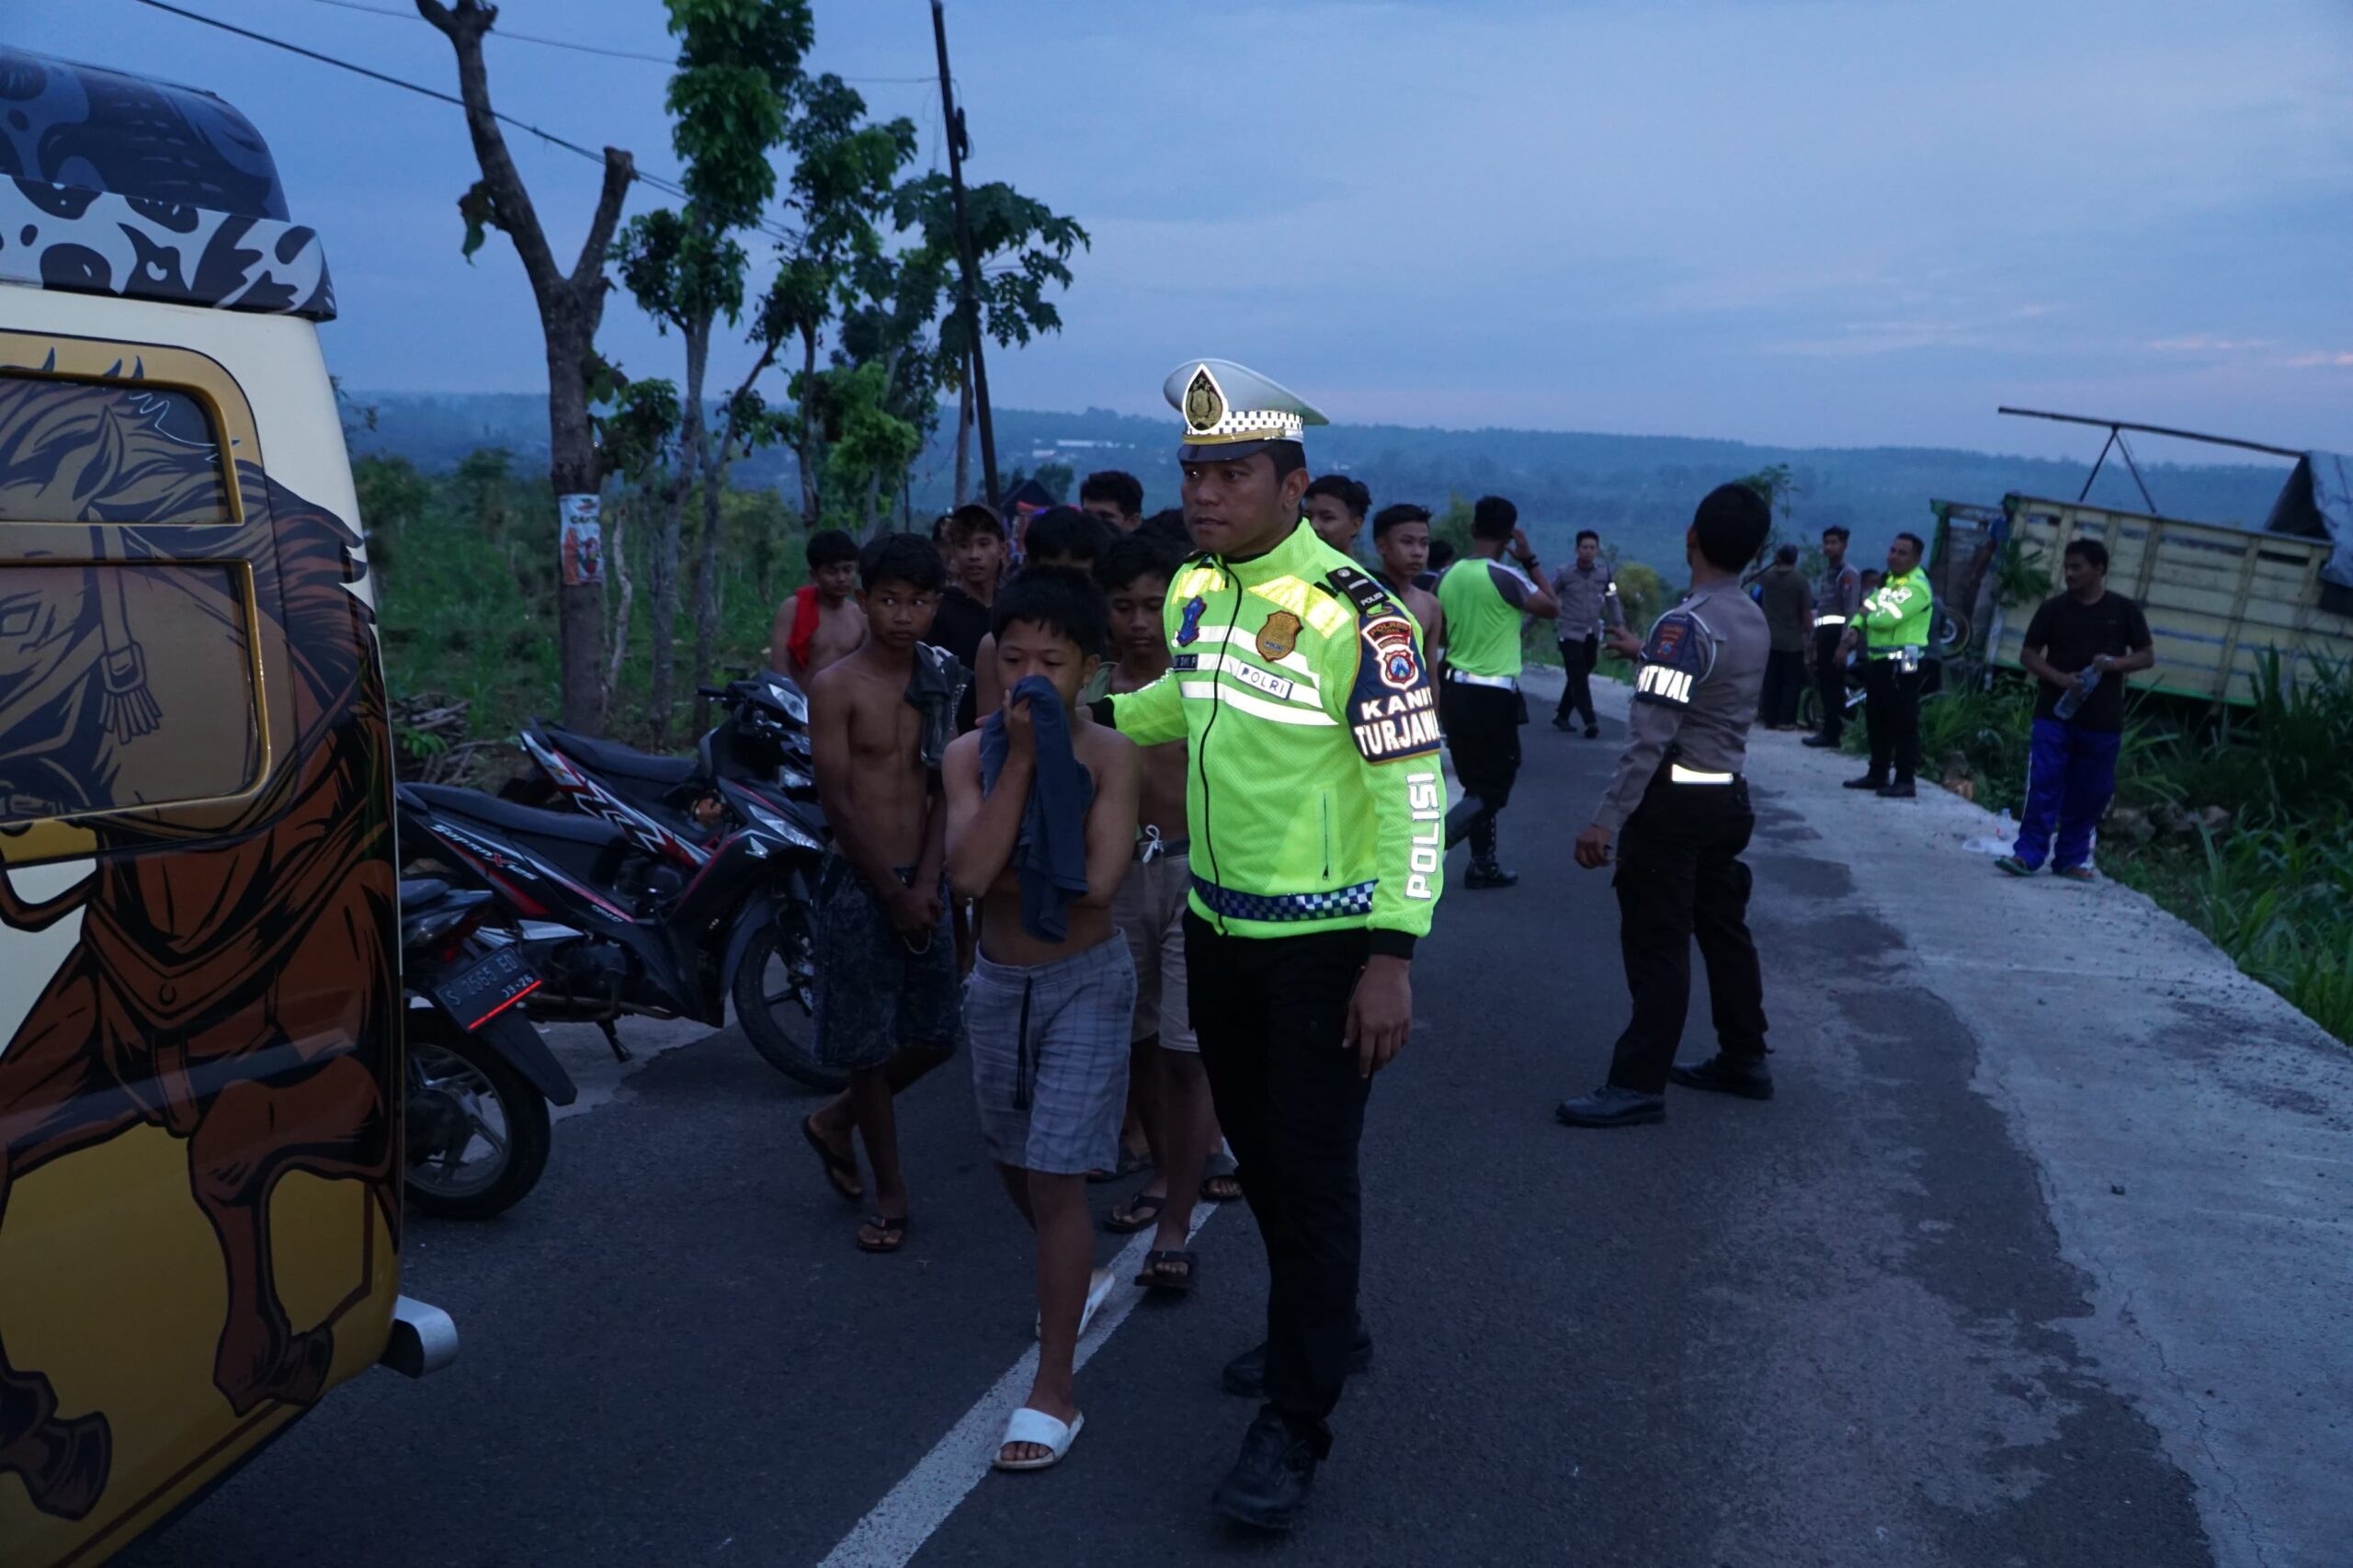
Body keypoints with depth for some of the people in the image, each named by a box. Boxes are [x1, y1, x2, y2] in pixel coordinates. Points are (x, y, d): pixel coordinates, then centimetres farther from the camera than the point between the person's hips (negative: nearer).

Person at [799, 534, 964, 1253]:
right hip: (858, 883, -5)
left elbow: (944, 791, 3)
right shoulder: (836, 687, -9)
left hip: (922, 881, 5)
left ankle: (834, 1121, 33)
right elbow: (837, 802, -12)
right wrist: (894, 894, -12)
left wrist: (928, 882, -9)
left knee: (935, 1034, 10)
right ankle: (890, 1190, 18)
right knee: (870, 1044, 3)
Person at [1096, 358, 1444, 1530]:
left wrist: (1392, 956, -22)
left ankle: (1297, 1421, 14)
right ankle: (1324, 1328, 41)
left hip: (1329, 943, -7)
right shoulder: (1192, 592, 3)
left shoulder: (1357, 619, -20)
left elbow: (1415, 788, -19)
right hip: (1218, 927, 7)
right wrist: (1090, 714, 12)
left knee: (1311, 1174, 1)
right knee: (1255, 1151, 19)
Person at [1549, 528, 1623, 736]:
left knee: (1580, 678, 10)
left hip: (1592, 635, 4)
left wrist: (1619, 626, 6)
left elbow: (1612, 600, 9)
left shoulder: (1604, 573, 2)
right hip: (1570, 633, -4)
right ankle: (1591, 723, -14)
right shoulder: (1564, 573, -7)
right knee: (1578, 679, -10)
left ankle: (1561, 715, 25)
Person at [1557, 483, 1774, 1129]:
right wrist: (1646, 653, 45)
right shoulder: (1753, 621, 9)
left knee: (1657, 945, -5)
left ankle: (1639, 1086, -1)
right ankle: (1743, 1059, 26)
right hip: (1728, 796, 9)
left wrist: (1606, 820, -25)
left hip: (1674, 802, -9)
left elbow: (1650, 736, -25)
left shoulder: (1685, 624, -18)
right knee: (1723, 931, 17)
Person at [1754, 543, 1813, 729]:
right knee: (1791, 681, 3)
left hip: (1770, 638, 4)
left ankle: (1769, 718, 10)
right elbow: (1807, 611, -11)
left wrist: (1775, 564, 25)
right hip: (1793, 640, -4)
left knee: (1771, 681, 9)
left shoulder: (1767, 575, 0)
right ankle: (1785, 719, -1)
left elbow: (1758, 590, 26)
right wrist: (1810, 633, 1)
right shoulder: (1799, 579, -11)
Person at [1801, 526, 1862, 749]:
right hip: (1824, 632, 9)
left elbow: (1851, 612, -15)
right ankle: (1829, 730, 14)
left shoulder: (1848, 573, -8)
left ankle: (1832, 734, -6)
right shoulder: (1827, 572, 20)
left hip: (1836, 632, -9)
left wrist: (1843, 644, -21)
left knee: (1833, 685, -8)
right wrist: (1813, 639, 21)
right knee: (1825, 684, 9)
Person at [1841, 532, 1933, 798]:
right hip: (1878, 659, 10)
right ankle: (1878, 774, 24)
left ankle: (1904, 781, -7)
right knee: (1876, 720, 15)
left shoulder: (1916, 586, -15)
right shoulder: (1889, 580, 17)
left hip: (1902, 663, -10)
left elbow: (1887, 618, -26)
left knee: (1903, 723, -8)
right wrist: (1854, 629, -5)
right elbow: (1868, 609, 16)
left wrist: (1869, 614, -4)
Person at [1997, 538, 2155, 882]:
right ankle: (2028, 853, -4)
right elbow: (2028, 655, 4)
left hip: (2103, 721, 1)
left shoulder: (2124, 610, 3)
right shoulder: (2053, 608, 3)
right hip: (2054, 714, -1)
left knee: (2088, 793, 6)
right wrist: (2059, 678, -14)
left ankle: (2071, 859, 15)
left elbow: (2148, 656, 7)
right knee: (2043, 786, -6)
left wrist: (2115, 664, -14)